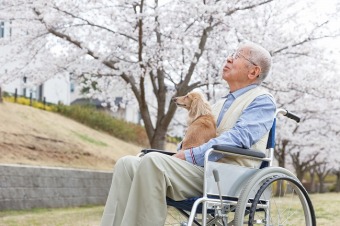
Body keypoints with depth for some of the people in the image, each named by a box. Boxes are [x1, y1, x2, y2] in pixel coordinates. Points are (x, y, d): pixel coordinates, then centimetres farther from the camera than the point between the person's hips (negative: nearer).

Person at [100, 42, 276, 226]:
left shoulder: (262, 101, 3)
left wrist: (189, 156, -17)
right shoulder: (220, 104, 30)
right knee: (127, 164, -10)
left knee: (153, 161, -30)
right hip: (197, 169, 8)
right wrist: (178, 157, 8)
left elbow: (238, 137, -13)